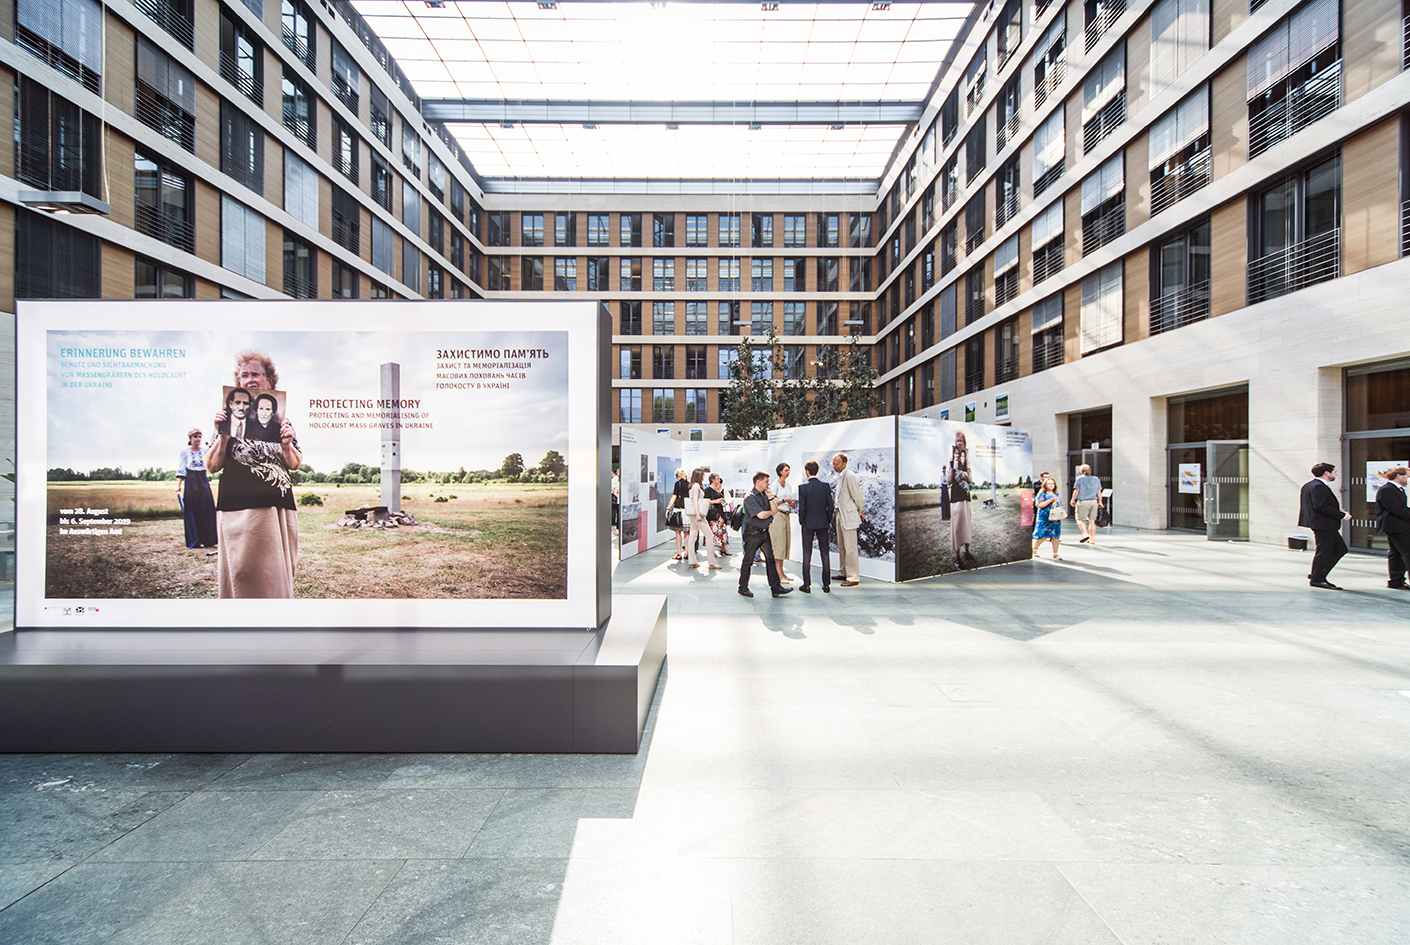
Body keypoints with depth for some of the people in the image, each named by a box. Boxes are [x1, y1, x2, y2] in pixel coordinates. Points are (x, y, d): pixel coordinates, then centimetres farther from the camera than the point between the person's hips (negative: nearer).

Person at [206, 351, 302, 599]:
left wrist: (287, 445, -8)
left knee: (277, 574, 5)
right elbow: (212, 466, 4)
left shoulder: (281, 418, 12)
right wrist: (223, 436, -11)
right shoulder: (230, 418, 6)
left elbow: (296, 464, 12)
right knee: (242, 577, -1)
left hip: (278, 508, 2)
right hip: (239, 511, -2)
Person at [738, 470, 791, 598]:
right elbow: (761, 515, -21)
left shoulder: (765, 495, 11)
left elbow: (775, 510, 5)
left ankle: (776, 588, 9)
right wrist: (771, 512, -1)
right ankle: (743, 588, 16)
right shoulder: (750, 498, -14)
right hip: (753, 533, -7)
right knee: (748, 560, 3)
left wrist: (770, 496, -3)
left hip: (764, 532, 7)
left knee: (770, 559, 5)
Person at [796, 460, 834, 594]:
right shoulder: (825, 485, -2)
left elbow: (802, 507, -11)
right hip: (823, 523, 3)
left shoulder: (803, 487, -10)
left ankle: (807, 585, 7)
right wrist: (828, 520, 12)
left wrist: (801, 522, 4)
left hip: (808, 524, -3)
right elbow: (830, 505, -1)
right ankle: (826, 584, 12)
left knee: (807, 555, 4)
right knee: (825, 554, 9)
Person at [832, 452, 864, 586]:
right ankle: (845, 573, 26)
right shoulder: (839, 477, 13)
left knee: (850, 547, -7)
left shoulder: (850, 476, -16)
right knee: (841, 546, 16)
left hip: (849, 515, -10)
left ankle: (853, 577, -1)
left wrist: (860, 512, -2)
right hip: (840, 515, 10)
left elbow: (857, 496, -13)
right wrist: (835, 507, 17)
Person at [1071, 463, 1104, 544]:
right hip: (1094, 501, 5)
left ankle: (1085, 534, -20)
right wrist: (1100, 502, 18)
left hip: (1083, 501, -5)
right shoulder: (1096, 479, 11)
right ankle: (1092, 539, 12)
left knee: (1080, 519, 1)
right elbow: (1099, 492, 11)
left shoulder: (1080, 478, -3)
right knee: (1092, 520, 9)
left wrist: (1073, 500, 4)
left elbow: (1076, 491, -6)